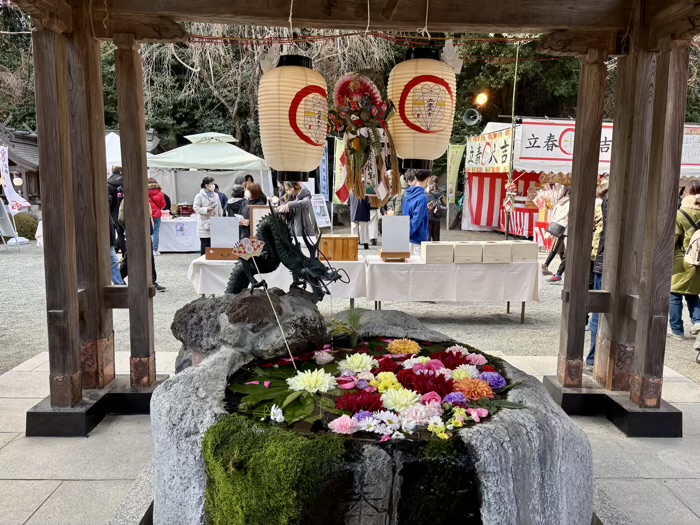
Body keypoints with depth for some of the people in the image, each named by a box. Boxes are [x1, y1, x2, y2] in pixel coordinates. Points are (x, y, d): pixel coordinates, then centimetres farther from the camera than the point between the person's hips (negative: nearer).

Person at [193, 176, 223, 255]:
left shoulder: (216, 195, 10)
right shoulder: (199, 196, -4)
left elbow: (219, 209, 14)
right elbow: (196, 208, -10)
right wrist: (206, 209, -20)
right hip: (204, 225, -4)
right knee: (205, 244, 0)